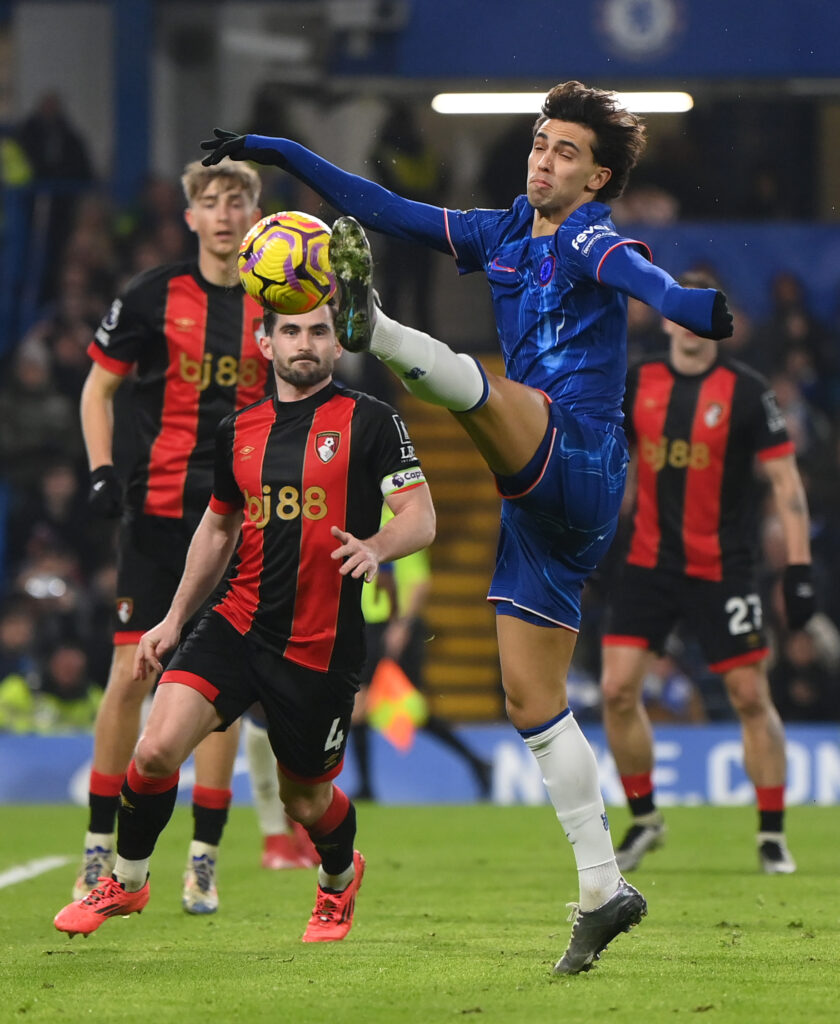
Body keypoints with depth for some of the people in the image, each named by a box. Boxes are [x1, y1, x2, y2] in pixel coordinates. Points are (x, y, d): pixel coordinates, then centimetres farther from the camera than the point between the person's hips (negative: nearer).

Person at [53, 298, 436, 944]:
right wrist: (175, 619, 24)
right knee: (159, 747, -17)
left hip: (321, 646, -3)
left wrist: (375, 547, -28)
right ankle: (127, 881, 5)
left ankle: (340, 876, 44)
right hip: (238, 624, 3)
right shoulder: (240, 430, 11)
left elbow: (421, 519, -7)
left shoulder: (370, 422, -2)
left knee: (307, 799, 9)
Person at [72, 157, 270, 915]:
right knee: (132, 674, -6)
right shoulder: (152, 296, 0)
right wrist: (101, 471, -6)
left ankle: (204, 860, 9)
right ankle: (100, 846, 5)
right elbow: (98, 388, 6)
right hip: (158, 509, -2)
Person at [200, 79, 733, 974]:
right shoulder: (504, 235, 17)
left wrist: (690, 306, -53)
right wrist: (281, 155, 20)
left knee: (477, 384, -32)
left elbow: (638, 274, -31)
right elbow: (388, 211, 23)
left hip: (579, 458, -8)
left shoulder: (588, 241, -7)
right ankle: (603, 891, 8)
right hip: (543, 499, 8)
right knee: (531, 699, 5)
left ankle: (371, 327, -65)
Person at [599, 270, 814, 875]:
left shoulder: (745, 391, -7)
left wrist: (800, 566, -12)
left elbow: (786, 479, -6)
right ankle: (644, 820, 12)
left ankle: (773, 836, 9)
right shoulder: (638, 382, 3)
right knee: (618, 690, -5)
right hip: (649, 563, 3)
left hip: (723, 569, -3)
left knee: (751, 696, -3)